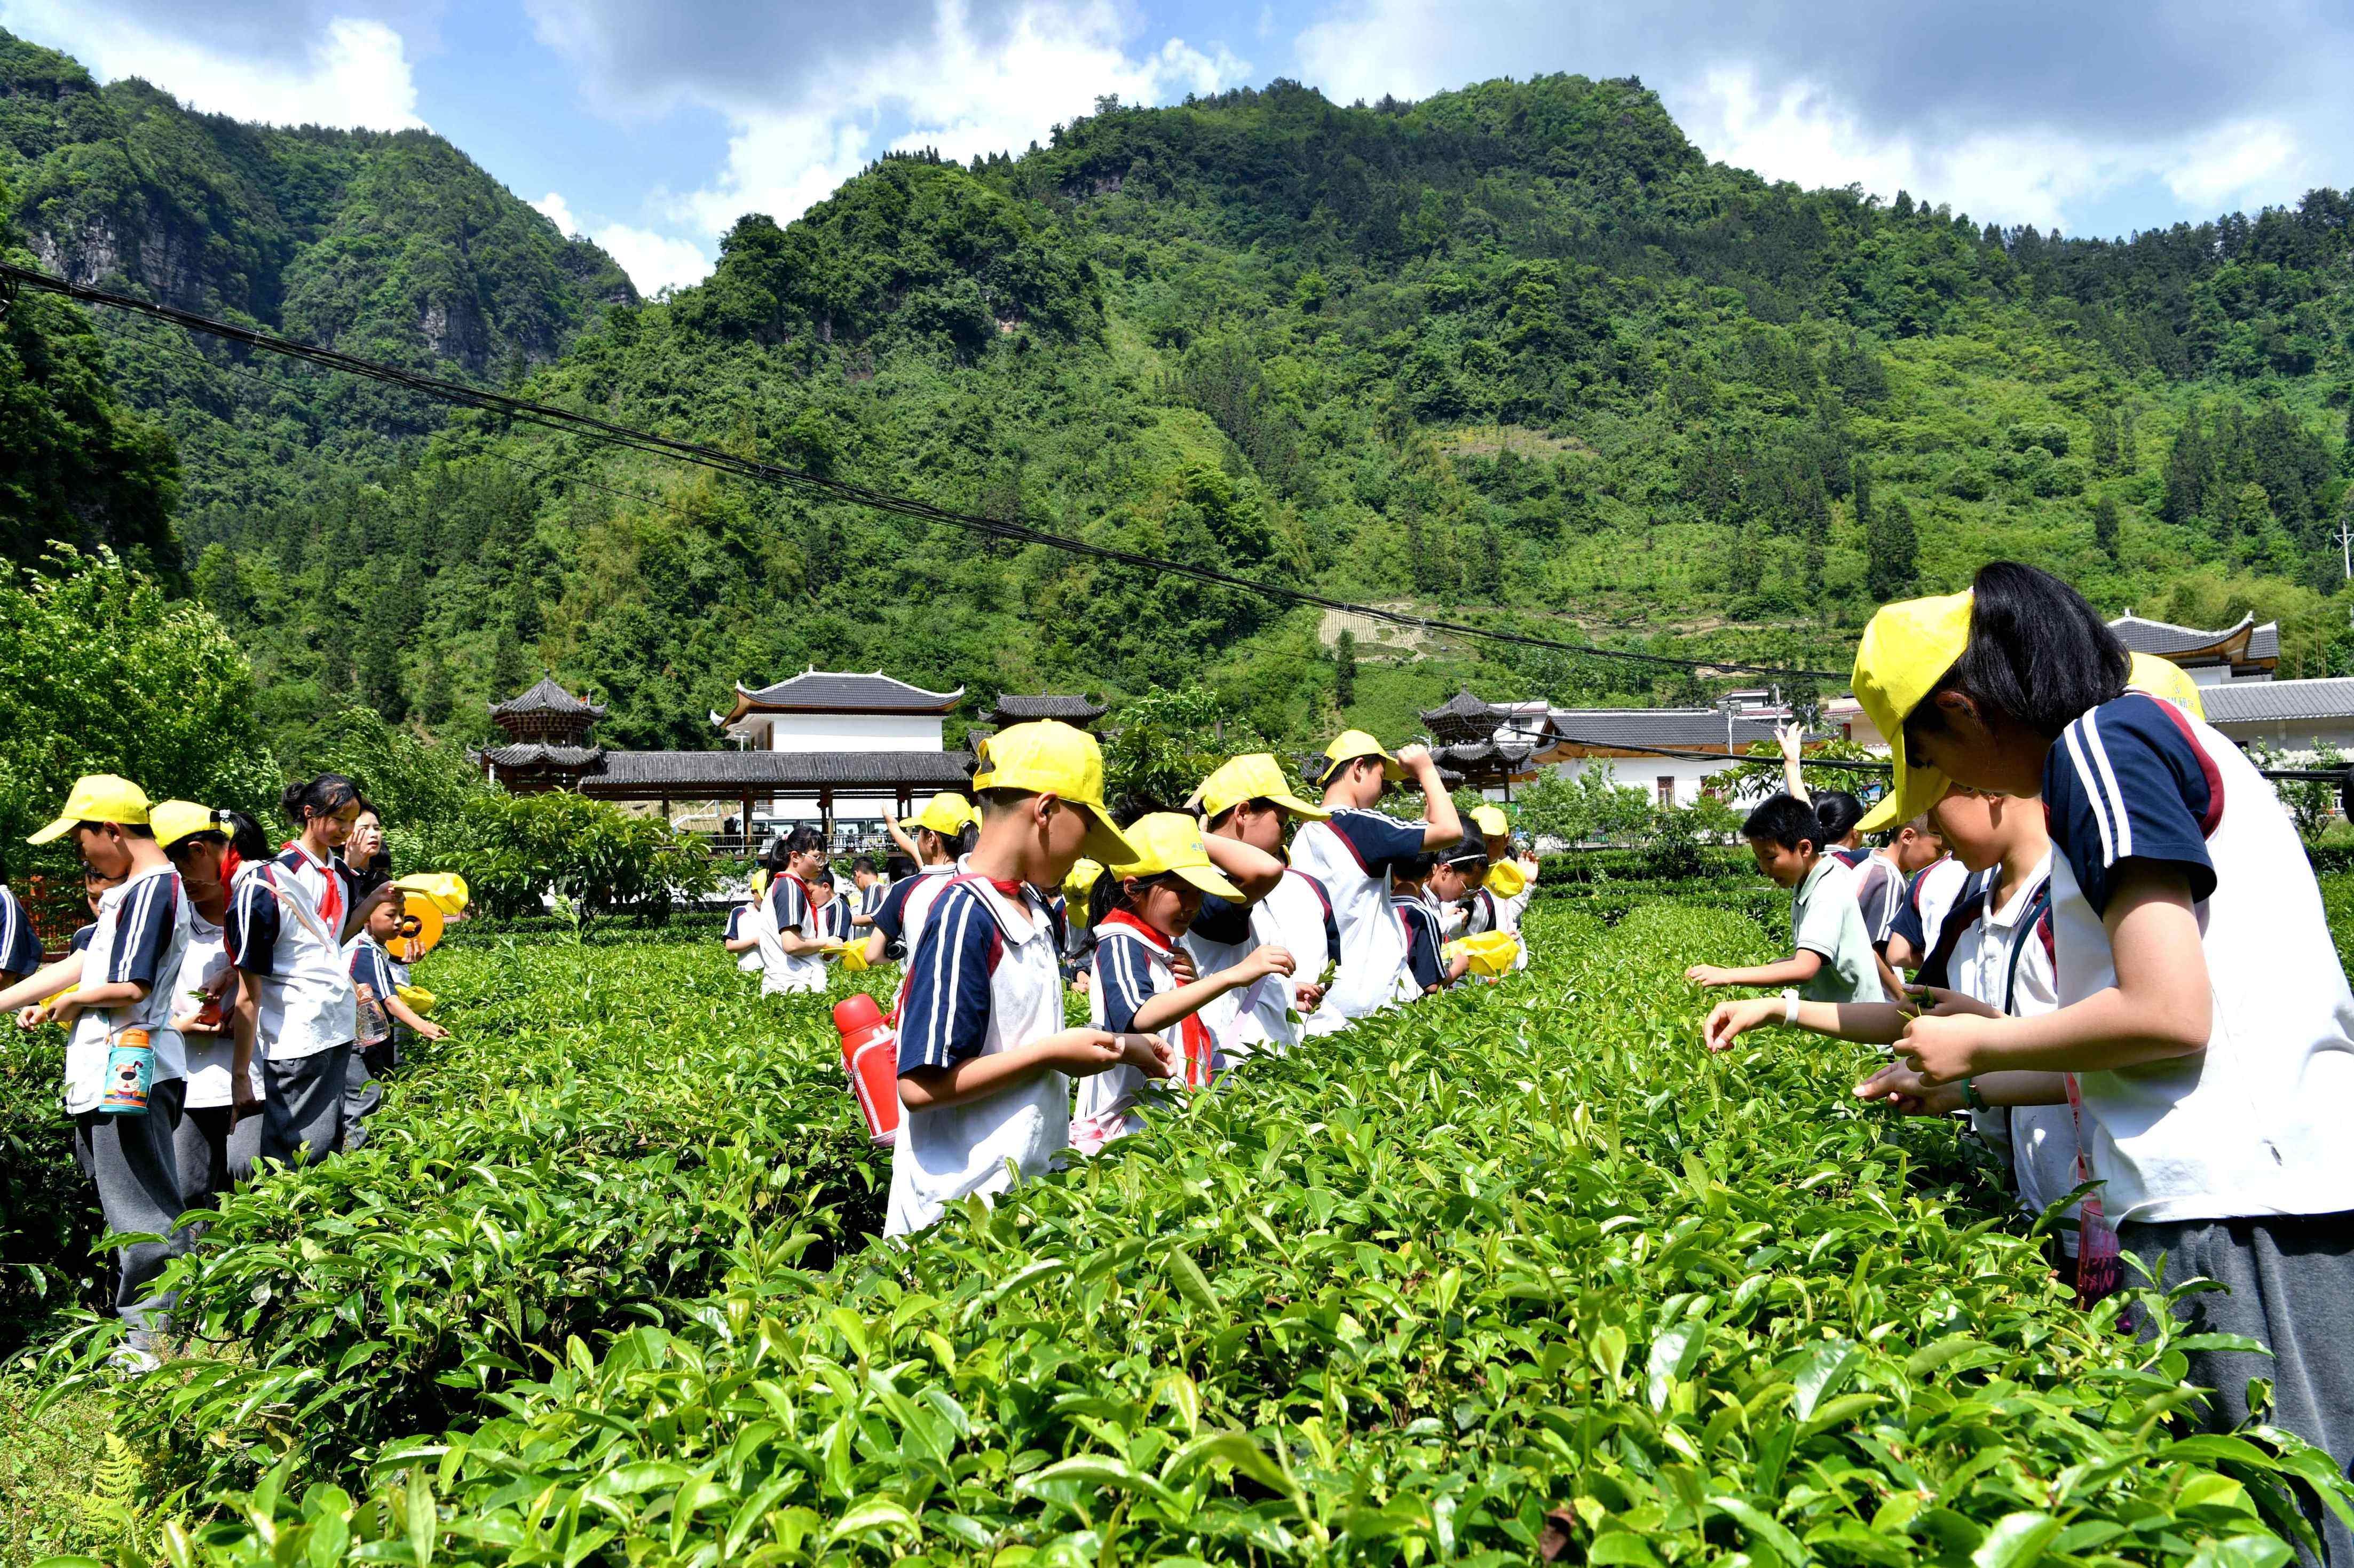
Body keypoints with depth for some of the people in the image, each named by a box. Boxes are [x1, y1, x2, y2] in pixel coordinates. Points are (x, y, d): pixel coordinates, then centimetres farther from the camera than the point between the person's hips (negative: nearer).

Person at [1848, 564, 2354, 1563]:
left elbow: (2168, 1014, -17)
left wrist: (1982, 1044, -3)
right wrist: (1965, 1088, 25)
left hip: (2232, 1200, -10)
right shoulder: (2165, 734, 21)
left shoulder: (2102, 741, -8)